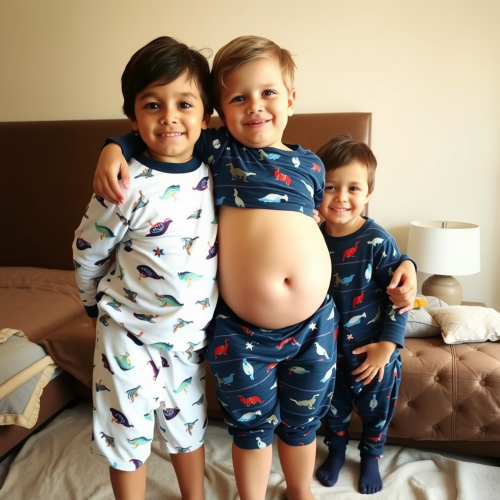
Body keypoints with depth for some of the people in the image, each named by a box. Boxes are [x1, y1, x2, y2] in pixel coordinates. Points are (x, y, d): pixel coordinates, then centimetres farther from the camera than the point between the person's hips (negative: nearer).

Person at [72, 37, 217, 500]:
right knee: (127, 434, 15)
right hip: (130, 333, -3)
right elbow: (87, 254, -6)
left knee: (188, 426, 23)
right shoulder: (129, 185, -21)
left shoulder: (214, 172, -8)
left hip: (191, 331, 4)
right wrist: (99, 306, 6)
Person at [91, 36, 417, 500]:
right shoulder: (217, 148, 0)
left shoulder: (310, 164, 6)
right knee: (252, 428, 17)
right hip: (241, 333, -2)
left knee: (302, 423, 23)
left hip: (313, 325, 3)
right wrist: (113, 149, -11)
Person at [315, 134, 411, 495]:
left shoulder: (378, 241, -22)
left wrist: (387, 344, -15)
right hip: (327, 347, 3)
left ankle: (371, 456, 49)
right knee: (332, 403, 23)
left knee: (375, 408, 20)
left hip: (372, 348, -2)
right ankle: (336, 450, 51)